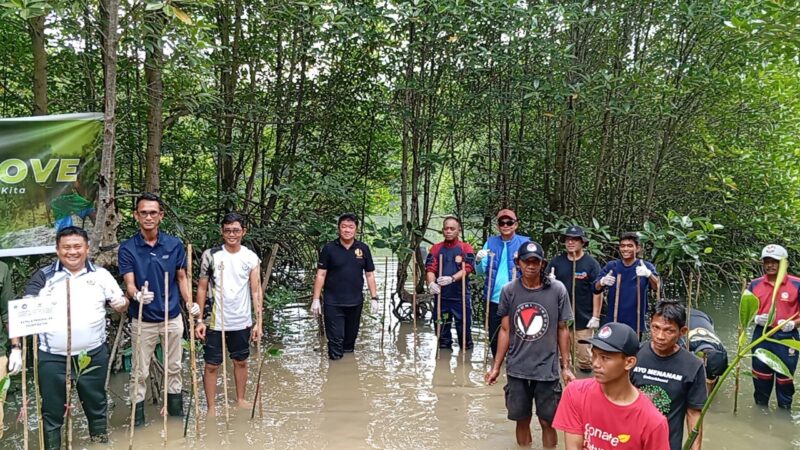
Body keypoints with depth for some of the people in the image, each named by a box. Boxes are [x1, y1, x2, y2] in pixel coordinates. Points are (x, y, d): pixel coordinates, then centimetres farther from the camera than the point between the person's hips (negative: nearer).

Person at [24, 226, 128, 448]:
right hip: (53, 358, -1)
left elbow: (119, 304, 4)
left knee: (97, 405, 17)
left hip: (94, 355, 1)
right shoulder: (44, 276, -2)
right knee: (52, 412, 11)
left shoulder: (100, 275, 1)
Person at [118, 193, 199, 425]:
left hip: (172, 317, 2)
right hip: (143, 320, -2)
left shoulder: (175, 244, -4)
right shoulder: (128, 248, -9)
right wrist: (138, 295, -37)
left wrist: (189, 304, -9)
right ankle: (138, 412, 24)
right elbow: (129, 284, -14)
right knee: (140, 371, 9)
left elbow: (181, 277, 4)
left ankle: (176, 408, 33)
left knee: (174, 366, 17)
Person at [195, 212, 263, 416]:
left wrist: (258, 321, -5)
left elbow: (256, 291, -1)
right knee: (212, 365, 4)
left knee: (241, 361, 15)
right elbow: (202, 288, -1)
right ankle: (211, 408, 17)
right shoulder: (210, 255, -5)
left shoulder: (251, 258, -2)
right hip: (215, 321, -1)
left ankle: (240, 399, 33)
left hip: (242, 322, 2)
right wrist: (199, 320, -5)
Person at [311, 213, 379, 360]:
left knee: (351, 338, 15)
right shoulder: (329, 248, -4)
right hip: (333, 303, -2)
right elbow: (321, 275, -2)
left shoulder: (363, 249, 2)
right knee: (335, 340, -2)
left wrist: (374, 298, 3)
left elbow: (370, 275, 7)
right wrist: (316, 299, -7)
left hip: (356, 302, 3)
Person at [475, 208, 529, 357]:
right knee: (494, 337, 13)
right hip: (494, 299, 3)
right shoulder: (490, 242, 6)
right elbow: (480, 271, 4)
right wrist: (478, 260, -18)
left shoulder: (525, 242, -1)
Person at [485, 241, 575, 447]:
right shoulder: (509, 291, -3)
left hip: (547, 369, -1)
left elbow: (562, 330, 1)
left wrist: (566, 367, 0)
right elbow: (505, 330, 4)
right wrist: (496, 366, 4)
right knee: (522, 420, 13)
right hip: (517, 369, 1)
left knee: (547, 421, 8)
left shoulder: (557, 290, -6)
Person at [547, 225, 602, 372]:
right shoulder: (557, 261, 4)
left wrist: (595, 317, -9)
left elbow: (597, 292, -6)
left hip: (583, 319, -3)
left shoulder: (591, 263, -5)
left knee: (584, 357, 2)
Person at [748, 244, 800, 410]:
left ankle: (785, 410, 27)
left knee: (784, 378, 9)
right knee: (761, 376, 15)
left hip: (786, 337, -3)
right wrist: (756, 319, -9)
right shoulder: (755, 284, 1)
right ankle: (760, 408, 33)